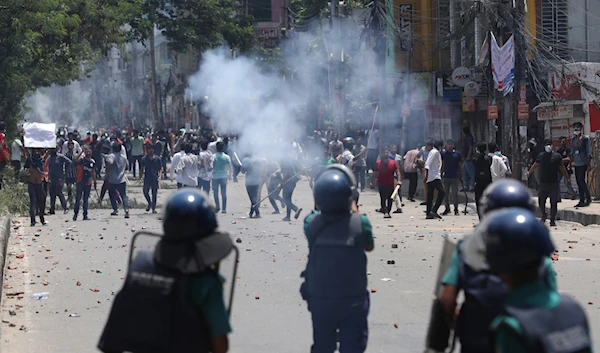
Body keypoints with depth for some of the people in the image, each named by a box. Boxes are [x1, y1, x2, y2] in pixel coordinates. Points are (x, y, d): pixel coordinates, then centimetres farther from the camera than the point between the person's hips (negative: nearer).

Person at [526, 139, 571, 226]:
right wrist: (529, 172, -12)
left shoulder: (557, 156, 3)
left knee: (553, 202, -1)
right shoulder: (541, 156, 8)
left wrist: (567, 179, 6)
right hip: (543, 182, 1)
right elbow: (535, 165, 4)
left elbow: (562, 169, 7)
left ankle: (552, 220, 9)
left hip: (554, 183, -1)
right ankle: (544, 215, 27)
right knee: (541, 201, 2)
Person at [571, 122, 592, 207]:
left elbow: (589, 152, -7)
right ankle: (582, 201, 10)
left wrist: (589, 164, -12)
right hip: (576, 164, 7)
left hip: (583, 163, -7)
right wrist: (571, 161, 15)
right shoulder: (573, 139, 13)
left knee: (581, 181, -12)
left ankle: (588, 199, -2)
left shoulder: (585, 138, -5)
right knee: (579, 183, 6)